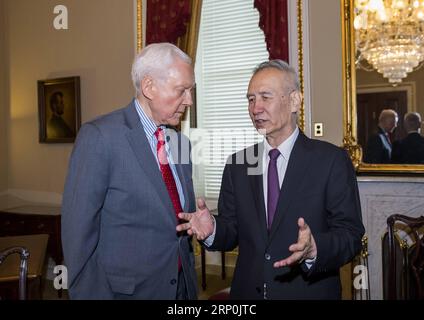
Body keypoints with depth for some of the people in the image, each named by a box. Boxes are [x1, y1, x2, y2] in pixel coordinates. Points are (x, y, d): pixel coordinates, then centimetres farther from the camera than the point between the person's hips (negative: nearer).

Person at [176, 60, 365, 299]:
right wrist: (212, 229, -17)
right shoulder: (237, 163, 2)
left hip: (310, 292, -3)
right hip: (247, 291, 3)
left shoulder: (332, 160, -10)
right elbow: (232, 232, 3)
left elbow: (351, 234, -13)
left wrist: (314, 249, -31)